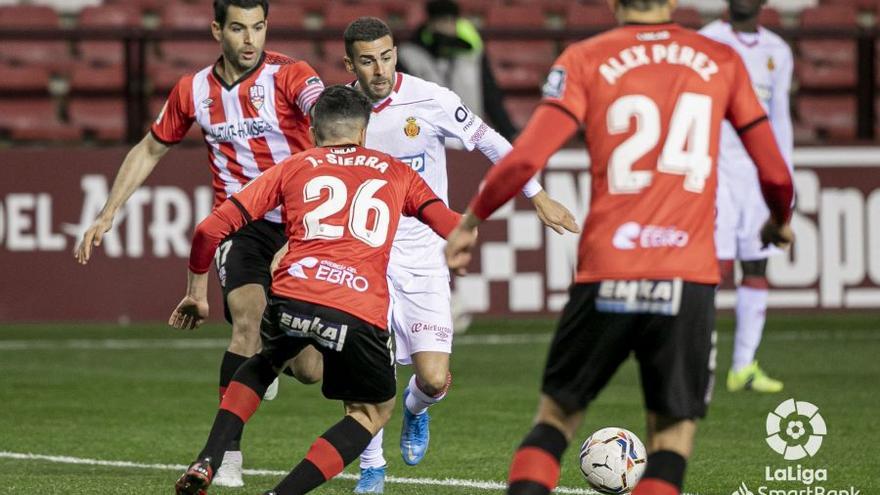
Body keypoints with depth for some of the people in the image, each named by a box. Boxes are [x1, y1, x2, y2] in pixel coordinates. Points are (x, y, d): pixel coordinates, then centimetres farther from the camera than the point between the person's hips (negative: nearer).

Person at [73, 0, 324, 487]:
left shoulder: (290, 76, -10)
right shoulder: (193, 91, 2)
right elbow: (150, 150, 16)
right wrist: (106, 215, 13)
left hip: (301, 226, -1)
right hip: (241, 224, 1)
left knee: (308, 369, 1)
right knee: (249, 318, -29)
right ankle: (227, 453, -22)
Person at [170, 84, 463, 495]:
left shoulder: (293, 167, 22)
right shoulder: (396, 173, 24)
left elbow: (211, 229, 17)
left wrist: (196, 292, 31)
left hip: (292, 298, 2)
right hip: (361, 314, -2)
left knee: (262, 366, 35)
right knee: (374, 411, 23)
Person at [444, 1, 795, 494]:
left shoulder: (585, 60, 4)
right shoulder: (723, 62, 9)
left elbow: (525, 158, -6)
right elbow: (774, 172, 13)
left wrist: (471, 220, 8)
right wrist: (781, 221, 34)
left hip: (606, 274, 0)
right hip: (689, 279, 0)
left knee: (558, 412, 14)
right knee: (674, 429, 7)